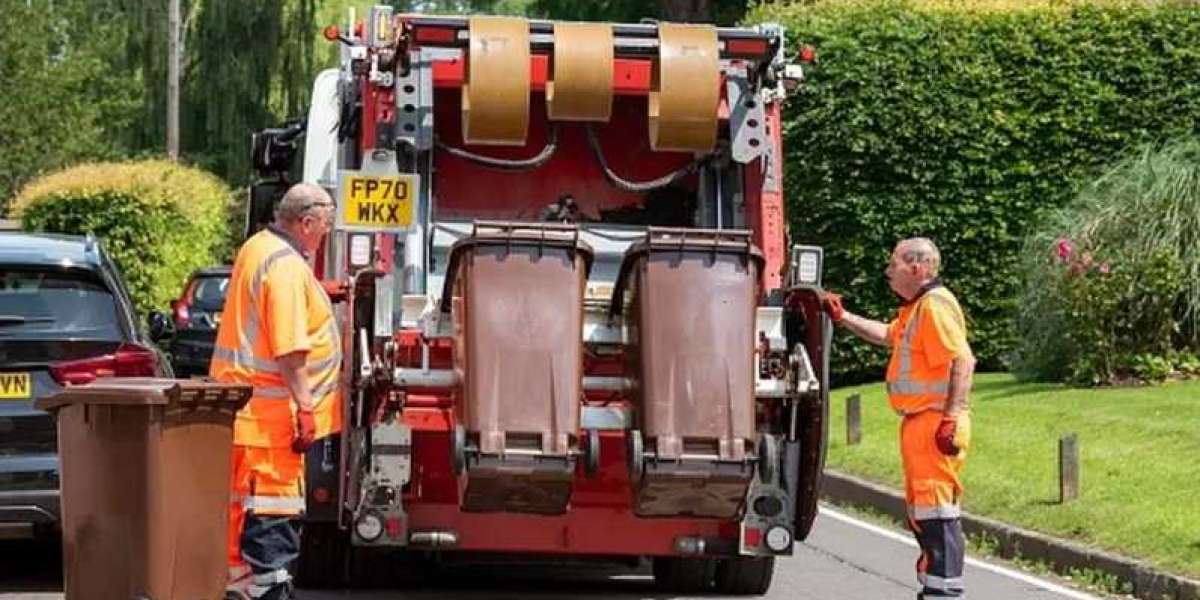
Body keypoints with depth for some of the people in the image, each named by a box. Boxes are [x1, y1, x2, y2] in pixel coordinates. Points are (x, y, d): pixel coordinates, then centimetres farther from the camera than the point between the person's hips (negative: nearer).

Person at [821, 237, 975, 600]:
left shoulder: (936, 305, -16)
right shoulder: (914, 307, 18)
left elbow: (963, 361, -23)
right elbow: (887, 335, 37)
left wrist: (952, 419, -27)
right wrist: (843, 318, 32)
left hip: (935, 424, -11)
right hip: (918, 422, 11)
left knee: (936, 508, -11)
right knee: (921, 510, 16)